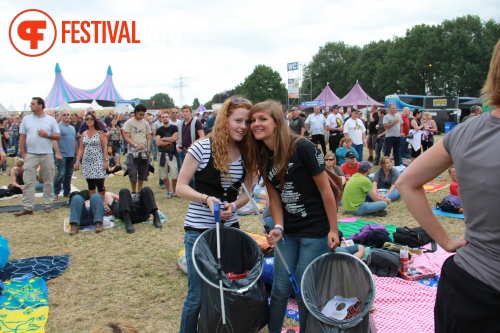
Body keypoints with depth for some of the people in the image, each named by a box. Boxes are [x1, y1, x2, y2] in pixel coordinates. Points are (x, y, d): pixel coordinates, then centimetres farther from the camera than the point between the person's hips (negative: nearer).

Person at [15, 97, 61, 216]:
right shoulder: (26, 119, 7)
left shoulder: (51, 120, 3)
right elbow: (22, 137, 7)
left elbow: (58, 136, 4)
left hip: (47, 154, -1)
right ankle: (27, 207, 4)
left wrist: (47, 135, -13)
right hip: (31, 155, 1)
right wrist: (22, 152, 0)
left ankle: (48, 205, 17)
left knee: (48, 181, 7)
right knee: (28, 182, -1)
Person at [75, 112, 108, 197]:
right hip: (87, 162, 4)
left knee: (99, 183, -10)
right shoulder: (84, 134, 11)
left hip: (98, 161, -4)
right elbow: (81, 149, 13)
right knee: (90, 185, 8)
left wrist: (105, 160, -11)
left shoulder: (100, 133, -1)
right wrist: (77, 160, 5)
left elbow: (105, 148, -4)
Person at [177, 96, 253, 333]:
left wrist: (234, 206, -13)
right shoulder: (202, 148, -13)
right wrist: (206, 198, -26)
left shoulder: (246, 154, 2)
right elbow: (181, 187, -10)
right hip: (199, 229, -4)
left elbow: (247, 192, 8)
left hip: (230, 228, 5)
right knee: (198, 293, 4)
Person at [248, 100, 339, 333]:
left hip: (315, 231, -5)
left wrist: (333, 229, -11)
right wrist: (278, 228, -10)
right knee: (280, 288, 11)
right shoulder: (262, 158, 0)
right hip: (288, 231, 5)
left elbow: (325, 190, -14)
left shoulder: (302, 148, -18)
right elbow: (274, 198, 5)